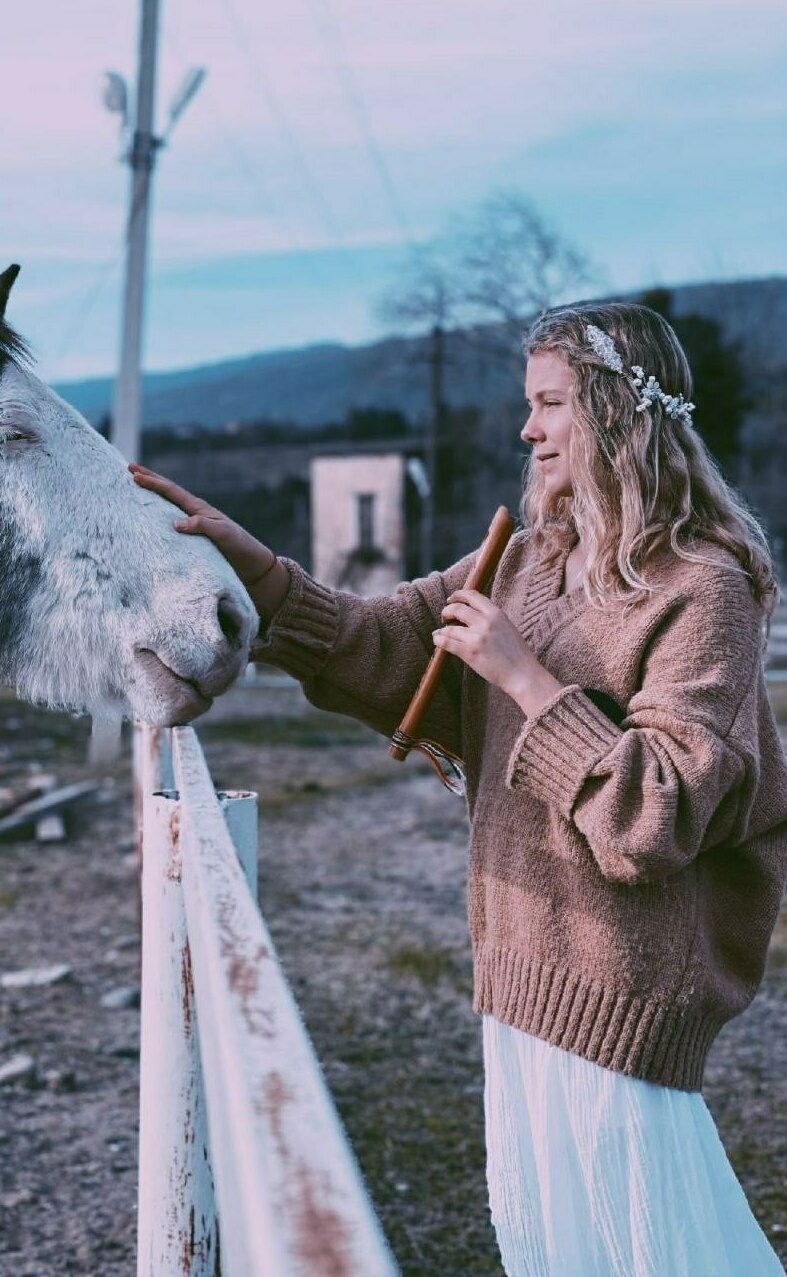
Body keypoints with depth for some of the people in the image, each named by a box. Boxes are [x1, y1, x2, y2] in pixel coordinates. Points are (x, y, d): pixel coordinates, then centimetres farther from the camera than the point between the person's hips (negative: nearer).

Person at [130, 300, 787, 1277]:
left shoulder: (702, 590, -16)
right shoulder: (526, 559, 8)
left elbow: (658, 811, -23)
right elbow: (377, 642, 3)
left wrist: (523, 675, -23)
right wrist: (236, 551, -6)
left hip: (614, 978, -8)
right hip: (527, 957, 8)